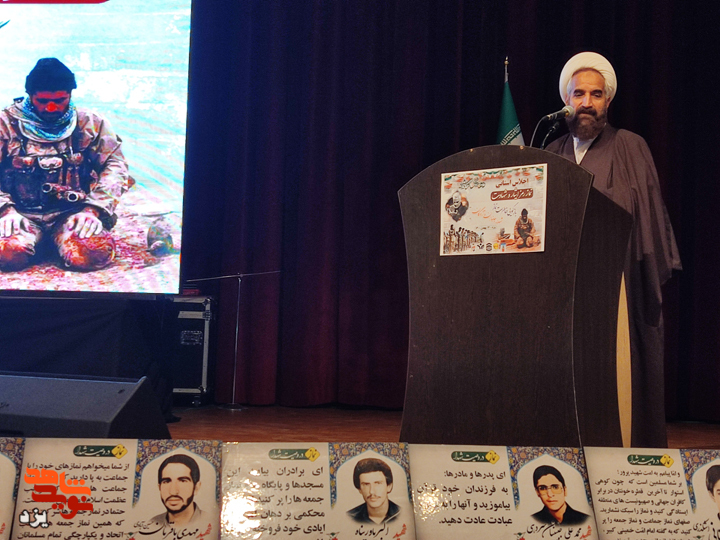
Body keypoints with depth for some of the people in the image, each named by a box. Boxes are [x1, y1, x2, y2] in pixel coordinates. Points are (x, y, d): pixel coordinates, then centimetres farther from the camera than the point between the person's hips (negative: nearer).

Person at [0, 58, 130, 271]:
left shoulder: (90, 124, 8)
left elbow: (115, 165, 3)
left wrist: (94, 208, -11)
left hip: (72, 212, 1)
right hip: (22, 212, -1)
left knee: (94, 254, -31)